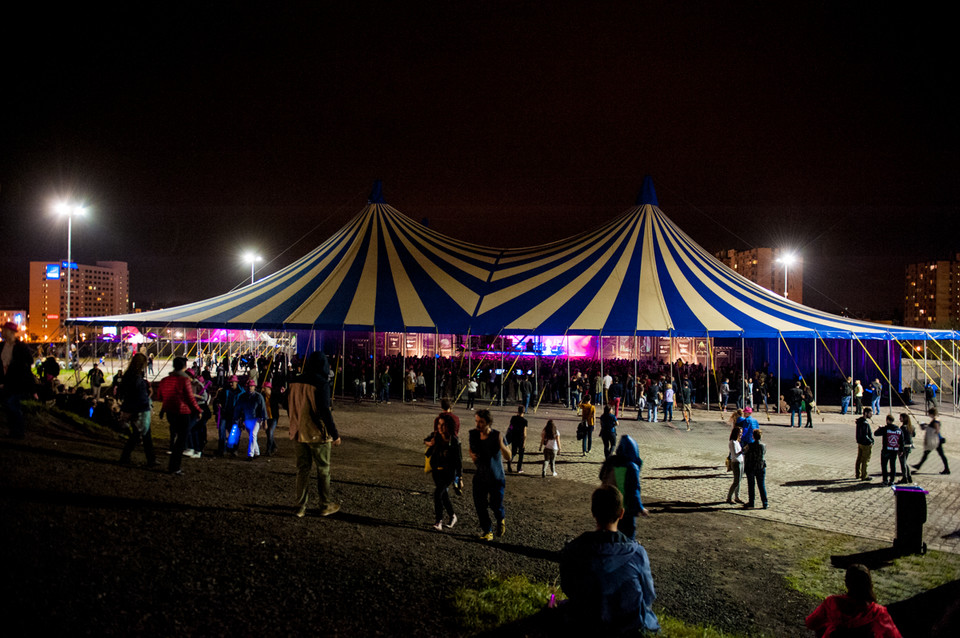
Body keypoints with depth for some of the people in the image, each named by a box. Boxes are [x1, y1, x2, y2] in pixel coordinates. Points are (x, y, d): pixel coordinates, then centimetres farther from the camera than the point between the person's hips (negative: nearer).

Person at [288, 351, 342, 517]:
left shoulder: (294, 383, 4)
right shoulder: (319, 385, -17)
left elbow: (289, 407, 13)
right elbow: (324, 412, -20)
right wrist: (335, 434, -14)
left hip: (299, 434, 6)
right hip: (318, 435, -6)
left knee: (302, 469, 12)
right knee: (323, 470, 8)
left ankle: (301, 507, 14)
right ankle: (326, 505, 16)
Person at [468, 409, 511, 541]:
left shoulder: (497, 436, -17)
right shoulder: (473, 434, -5)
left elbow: (508, 457, -20)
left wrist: (501, 445, -39)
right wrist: (472, 455, -8)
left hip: (496, 477, -3)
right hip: (480, 477, 3)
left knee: (496, 505, 3)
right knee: (479, 505, 0)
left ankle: (501, 520, 37)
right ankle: (487, 531, 19)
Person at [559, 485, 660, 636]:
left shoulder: (571, 551, -19)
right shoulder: (636, 552, -22)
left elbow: (568, 590, -2)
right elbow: (648, 597, -9)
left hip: (586, 626, 1)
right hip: (631, 626, -1)